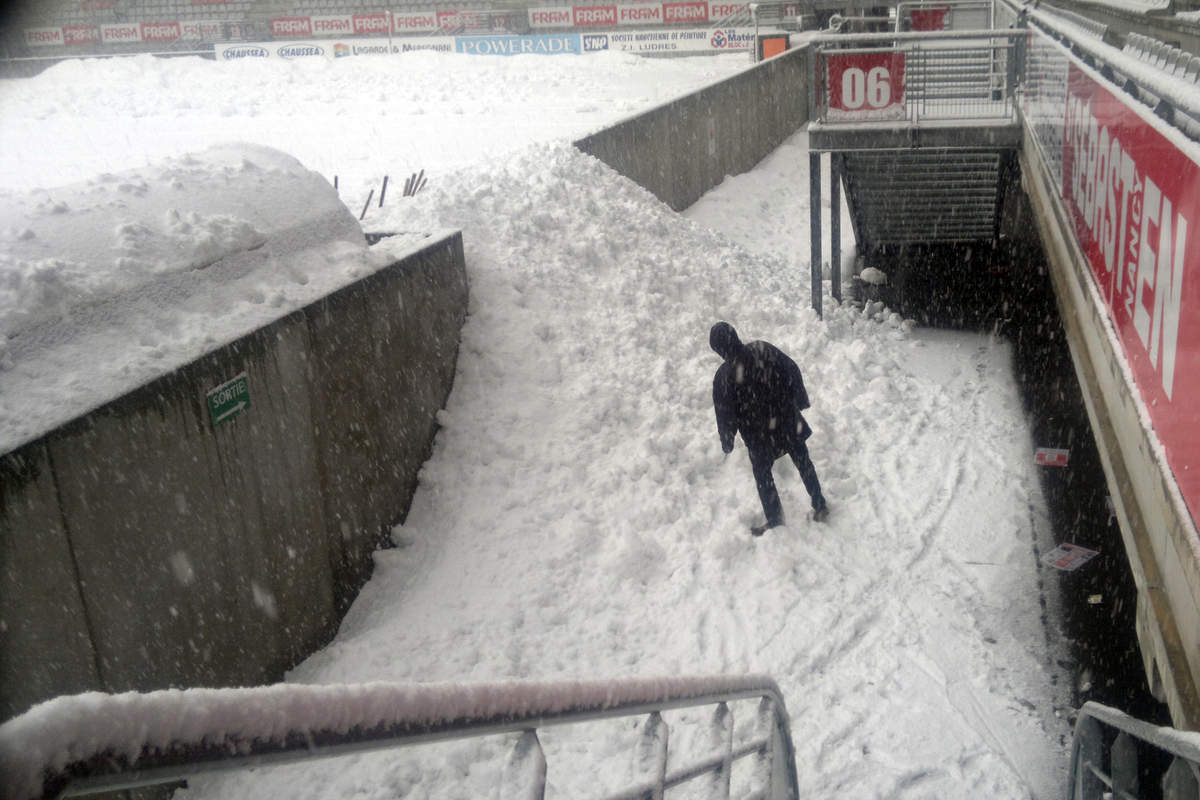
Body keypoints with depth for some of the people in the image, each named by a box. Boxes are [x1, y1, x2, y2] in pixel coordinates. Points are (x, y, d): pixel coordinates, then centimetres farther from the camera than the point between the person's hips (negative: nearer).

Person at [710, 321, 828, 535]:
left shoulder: (723, 377, -23)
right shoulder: (764, 350, -14)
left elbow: (725, 414, -13)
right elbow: (792, 372, -2)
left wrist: (727, 442, 3)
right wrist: (800, 400, 14)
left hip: (758, 435, -3)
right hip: (788, 420, 3)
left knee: (763, 475, 18)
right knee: (803, 462, 22)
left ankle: (775, 520, 32)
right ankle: (820, 505, 37)